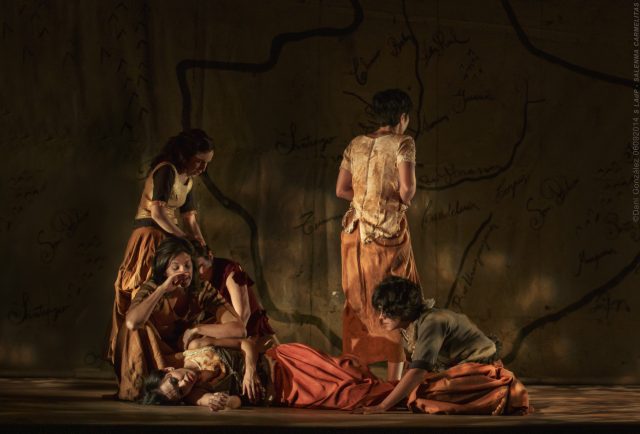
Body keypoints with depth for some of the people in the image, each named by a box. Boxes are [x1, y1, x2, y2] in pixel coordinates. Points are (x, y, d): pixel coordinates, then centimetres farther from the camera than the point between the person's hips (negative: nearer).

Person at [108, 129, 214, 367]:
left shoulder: (188, 181, 15)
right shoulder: (166, 171, -13)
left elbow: (190, 218, 13)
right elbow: (157, 211, -22)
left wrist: (202, 247, 1)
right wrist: (184, 238, -22)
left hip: (167, 240, 9)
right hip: (150, 238, -9)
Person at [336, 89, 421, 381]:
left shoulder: (356, 145, 9)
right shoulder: (402, 144, -7)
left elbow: (341, 189, 9)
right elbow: (407, 187, -17)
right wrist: (403, 201, 4)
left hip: (356, 233, 5)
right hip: (388, 233, -5)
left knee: (358, 305, 12)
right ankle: (394, 381, 0)